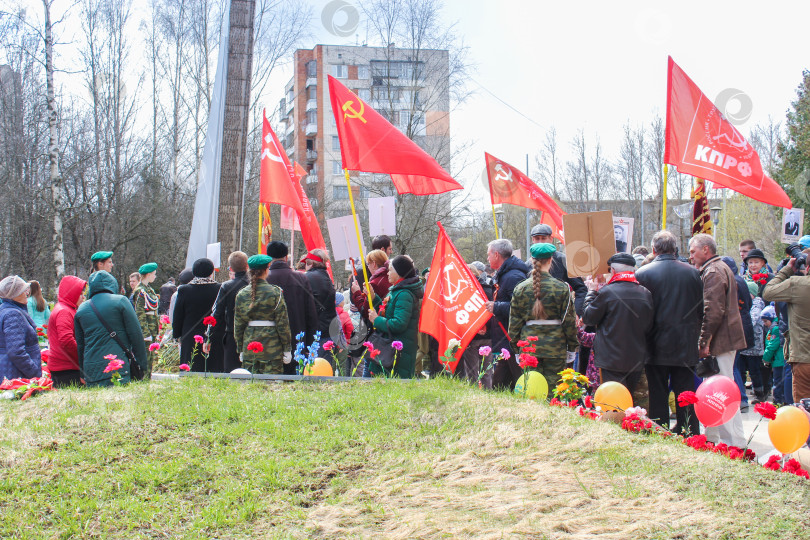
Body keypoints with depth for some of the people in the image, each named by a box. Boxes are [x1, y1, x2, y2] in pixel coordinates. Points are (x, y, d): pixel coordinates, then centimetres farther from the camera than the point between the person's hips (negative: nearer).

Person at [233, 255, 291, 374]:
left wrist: (240, 350, 17)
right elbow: (282, 323, -6)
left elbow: (238, 325, 9)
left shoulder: (241, 294, 4)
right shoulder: (275, 292, -6)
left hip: (249, 345, 4)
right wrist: (287, 349, 0)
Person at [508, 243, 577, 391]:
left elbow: (514, 322, 6)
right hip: (555, 348, -2)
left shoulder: (520, 288, 2)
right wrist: (572, 347, 8)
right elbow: (568, 320, -1)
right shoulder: (561, 288, -5)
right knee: (552, 388, 2)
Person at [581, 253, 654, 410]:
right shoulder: (646, 294, 0)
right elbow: (649, 328, 9)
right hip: (638, 359, 5)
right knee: (639, 401, 16)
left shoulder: (607, 292, -15)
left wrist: (591, 293, 9)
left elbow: (588, 318, -3)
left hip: (612, 359, -5)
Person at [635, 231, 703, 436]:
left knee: (658, 394, 4)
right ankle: (690, 432, 12)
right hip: (686, 345, 2)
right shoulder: (692, 273, 0)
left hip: (656, 345, -2)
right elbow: (701, 310, 6)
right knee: (686, 391, 9)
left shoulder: (642, 273, -8)